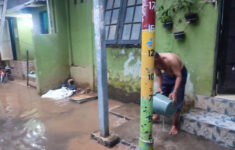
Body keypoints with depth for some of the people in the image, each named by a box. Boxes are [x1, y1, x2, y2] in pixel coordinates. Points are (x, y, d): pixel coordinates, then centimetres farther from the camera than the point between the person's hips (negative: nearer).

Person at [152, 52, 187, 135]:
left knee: (176, 99, -9)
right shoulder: (154, 62, -21)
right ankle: (156, 115, 28)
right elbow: (158, 75, -9)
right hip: (167, 74, 6)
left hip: (180, 74, -5)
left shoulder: (170, 59, -39)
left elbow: (179, 76, -35)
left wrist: (174, 92, -43)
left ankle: (175, 125, 0)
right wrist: (159, 87, -23)